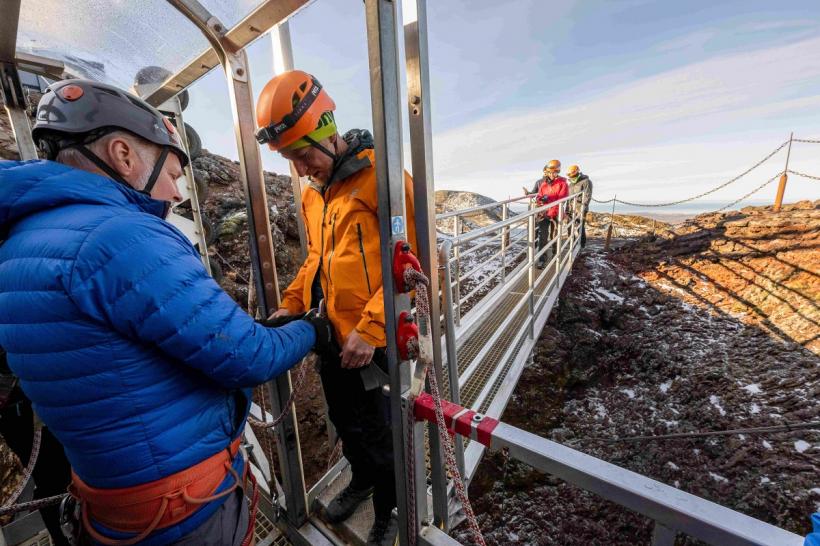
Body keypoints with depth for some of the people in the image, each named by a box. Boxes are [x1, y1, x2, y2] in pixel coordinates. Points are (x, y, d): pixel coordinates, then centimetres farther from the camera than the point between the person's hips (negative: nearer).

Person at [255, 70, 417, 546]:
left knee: (379, 433, 13)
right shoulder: (312, 194, 11)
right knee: (345, 421, 26)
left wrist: (370, 328, -21)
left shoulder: (379, 174, -13)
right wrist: (291, 305, 5)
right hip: (331, 334, 7)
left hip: (371, 340, -7)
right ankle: (362, 478, 56)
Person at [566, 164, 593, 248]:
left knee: (581, 227, -4)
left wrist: (583, 208, -22)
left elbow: (587, 196, -13)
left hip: (580, 209, -6)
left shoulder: (586, 181, -4)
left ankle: (582, 245, 7)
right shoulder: (571, 183, 18)